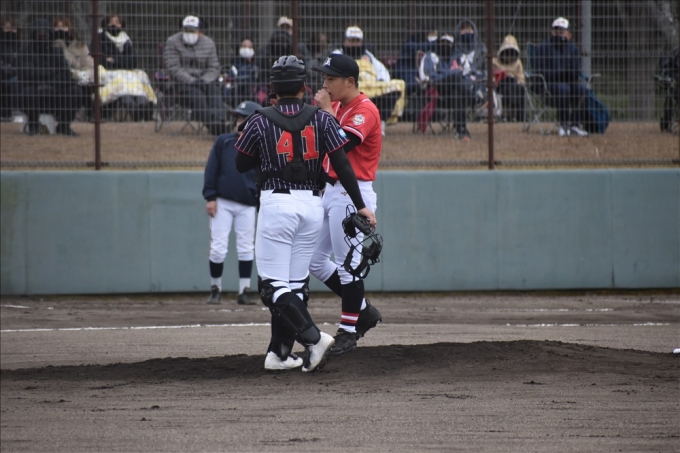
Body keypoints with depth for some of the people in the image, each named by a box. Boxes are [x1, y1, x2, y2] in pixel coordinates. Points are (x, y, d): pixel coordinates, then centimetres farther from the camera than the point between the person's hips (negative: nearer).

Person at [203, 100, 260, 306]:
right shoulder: (223, 142, 4)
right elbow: (211, 170, 2)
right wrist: (210, 197, -6)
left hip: (247, 205, 1)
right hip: (222, 203, -1)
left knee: (246, 249, 2)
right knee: (218, 248, -2)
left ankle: (244, 291, 8)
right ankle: (215, 288, 11)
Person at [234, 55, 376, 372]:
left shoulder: (260, 122, -4)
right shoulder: (321, 119, 2)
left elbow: (241, 165, 7)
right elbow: (342, 165, -2)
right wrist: (360, 206, 2)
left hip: (277, 203, -4)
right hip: (312, 206, 4)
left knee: (273, 284, -3)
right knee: (296, 283, 12)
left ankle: (312, 337, -22)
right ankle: (279, 352, 11)